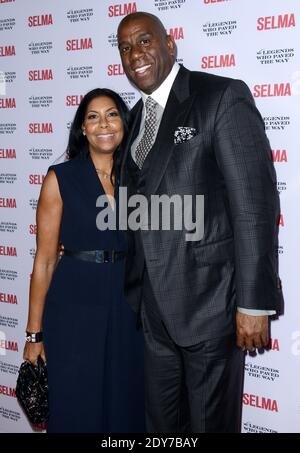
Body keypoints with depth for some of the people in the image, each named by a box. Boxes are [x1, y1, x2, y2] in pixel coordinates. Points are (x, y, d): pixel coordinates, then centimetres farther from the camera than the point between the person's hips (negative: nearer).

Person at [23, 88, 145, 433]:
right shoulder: (60, 178, -4)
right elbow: (45, 258, -4)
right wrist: (34, 333, -5)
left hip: (127, 306, 3)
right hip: (74, 305, -3)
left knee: (124, 406, 13)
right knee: (76, 408, 7)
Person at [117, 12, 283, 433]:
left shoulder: (223, 96, -10)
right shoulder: (136, 118, 12)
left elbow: (256, 201, -16)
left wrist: (254, 302, -18)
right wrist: (133, 294, 16)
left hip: (210, 298, -6)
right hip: (155, 305, 7)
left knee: (210, 421, 10)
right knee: (161, 422, 18)